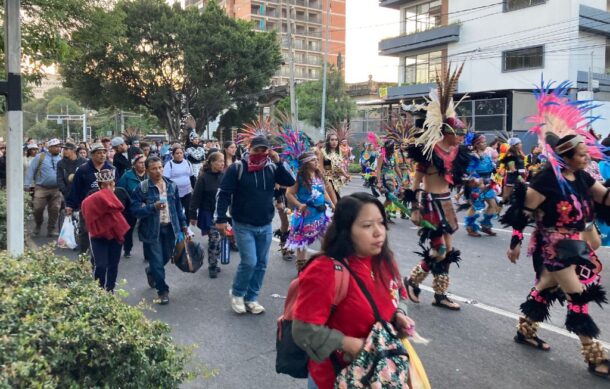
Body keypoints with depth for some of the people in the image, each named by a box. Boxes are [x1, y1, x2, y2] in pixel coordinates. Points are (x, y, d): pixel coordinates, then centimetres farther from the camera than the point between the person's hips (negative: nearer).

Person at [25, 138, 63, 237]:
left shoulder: (61, 159, 8)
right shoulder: (40, 157, 1)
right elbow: (31, 170, 1)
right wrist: (29, 184, -5)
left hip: (56, 189, 2)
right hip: (41, 188, -2)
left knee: (54, 210, 3)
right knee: (38, 208, -2)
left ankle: (52, 230, 15)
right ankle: (38, 225, 25)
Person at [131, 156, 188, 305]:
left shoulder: (172, 185, 3)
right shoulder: (142, 188, -11)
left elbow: (178, 206, 12)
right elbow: (135, 209, -13)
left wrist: (183, 224, 12)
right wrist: (153, 207, -26)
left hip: (169, 227, 5)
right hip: (152, 229, -5)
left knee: (166, 257, 18)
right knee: (157, 261, -1)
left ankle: (150, 271, 49)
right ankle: (163, 290, 16)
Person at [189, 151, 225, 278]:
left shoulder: (223, 176, 0)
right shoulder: (204, 177, -11)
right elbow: (196, 197, -10)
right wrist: (192, 215, -10)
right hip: (208, 213, -4)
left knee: (215, 239, 11)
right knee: (215, 239, -4)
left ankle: (213, 264, 26)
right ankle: (212, 266, 13)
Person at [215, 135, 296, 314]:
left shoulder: (272, 168, 1)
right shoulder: (237, 168, -10)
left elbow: (290, 182, -7)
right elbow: (223, 194, -9)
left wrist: (279, 162, -17)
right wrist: (221, 218, -13)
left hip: (265, 226, 5)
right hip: (243, 226, -4)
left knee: (261, 263, 10)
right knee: (249, 262, -10)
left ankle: (251, 298, 25)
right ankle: (237, 293, 16)